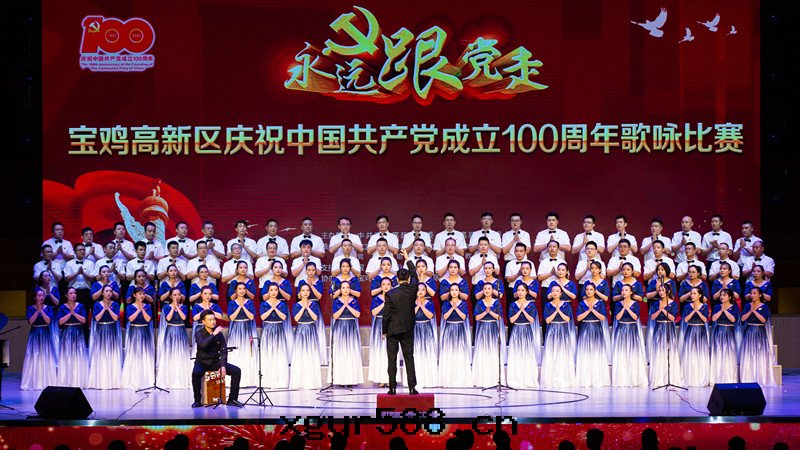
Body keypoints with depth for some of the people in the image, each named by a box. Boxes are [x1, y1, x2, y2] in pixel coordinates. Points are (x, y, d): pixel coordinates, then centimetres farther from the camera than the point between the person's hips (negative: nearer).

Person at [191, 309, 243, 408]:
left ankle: (232, 399, -8)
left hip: (215, 362, 4)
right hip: (202, 362, -4)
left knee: (236, 371, -15)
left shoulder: (219, 334, 3)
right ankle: (197, 401, -23)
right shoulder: (199, 333, -7)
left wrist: (223, 366, -14)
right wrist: (213, 334, -26)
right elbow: (202, 345, -28)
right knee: (196, 373, -37)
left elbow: (223, 351, 0)